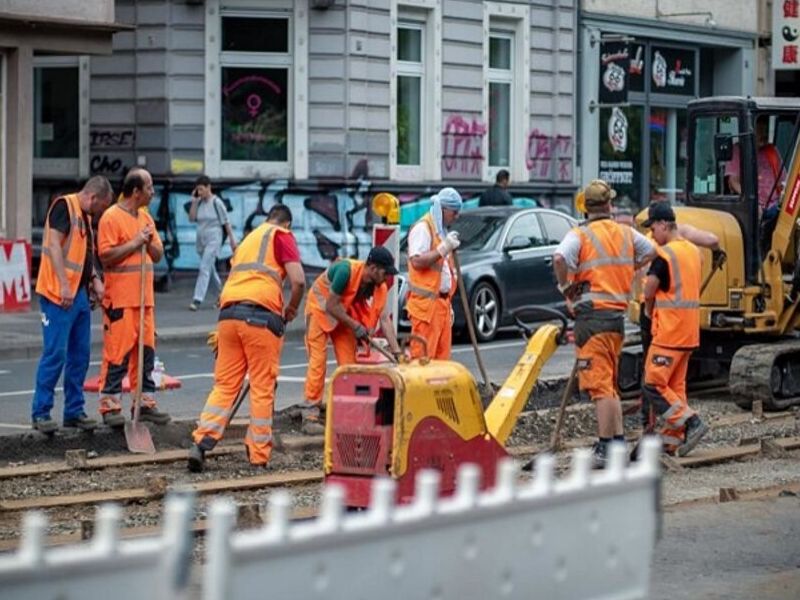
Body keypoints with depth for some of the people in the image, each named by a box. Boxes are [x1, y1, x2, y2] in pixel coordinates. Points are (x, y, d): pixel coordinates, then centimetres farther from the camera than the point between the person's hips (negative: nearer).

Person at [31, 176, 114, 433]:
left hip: (80, 294, 9)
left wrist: (95, 279, 9)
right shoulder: (64, 206, -9)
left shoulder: (86, 217, 19)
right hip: (58, 294, -9)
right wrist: (64, 286, -23)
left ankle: (74, 411, 17)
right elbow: (54, 244, -18)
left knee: (80, 355, 10)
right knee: (55, 354, -8)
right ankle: (40, 413, -2)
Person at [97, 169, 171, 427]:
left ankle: (145, 402, 16)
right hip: (120, 299, -8)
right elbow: (106, 256, -15)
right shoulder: (111, 217, -8)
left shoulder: (145, 217, 17)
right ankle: (110, 406, -2)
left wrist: (149, 242, -2)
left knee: (146, 350, 9)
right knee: (117, 352, -7)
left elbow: (158, 255, 18)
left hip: (144, 298, 8)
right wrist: (135, 243, -14)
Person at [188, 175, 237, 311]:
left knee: (204, 269, -14)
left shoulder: (217, 203, -10)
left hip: (213, 240, -7)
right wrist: (194, 202, -5)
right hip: (201, 240, 7)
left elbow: (226, 223, -5)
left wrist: (232, 240, -3)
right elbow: (192, 218, 2)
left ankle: (197, 300, -18)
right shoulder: (199, 202, 5)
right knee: (211, 269, 16)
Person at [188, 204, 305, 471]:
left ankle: (201, 443, -5)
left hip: (228, 311, 6)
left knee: (224, 384, 8)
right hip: (261, 314, -6)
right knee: (262, 388, 2)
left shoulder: (248, 238, 29)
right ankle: (259, 455, 5)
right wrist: (291, 309, 12)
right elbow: (298, 280, -5)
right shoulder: (281, 236, 8)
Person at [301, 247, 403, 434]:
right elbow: (331, 306, -28)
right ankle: (310, 416, -13)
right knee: (318, 360, -13)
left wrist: (397, 352, -21)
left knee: (349, 362, 0)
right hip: (320, 307, -6)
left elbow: (384, 318, -15)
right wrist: (355, 326, -26)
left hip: (344, 314, 6)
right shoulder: (346, 270, -33)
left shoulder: (380, 287, -14)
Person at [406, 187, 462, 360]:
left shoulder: (441, 230, 21)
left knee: (442, 356, 6)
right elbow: (417, 261, -20)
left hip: (441, 302, 9)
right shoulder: (422, 228, -8)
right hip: (426, 302, -9)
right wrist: (443, 248, -21)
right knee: (423, 356, -12)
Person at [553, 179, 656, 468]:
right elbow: (650, 252, 28)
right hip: (618, 314, 6)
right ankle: (619, 442, 19)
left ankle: (605, 448, -9)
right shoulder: (626, 233, 11)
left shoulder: (579, 235, -8)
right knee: (609, 385, 17)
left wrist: (566, 287, -10)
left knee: (600, 386, -7)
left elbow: (559, 258, -26)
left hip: (592, 316, -6)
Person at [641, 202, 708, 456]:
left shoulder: (664, 254, -15)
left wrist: (649, 311, 9)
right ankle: (672, 439, 12)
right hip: (690, 331, 9)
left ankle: (690, 423, -14)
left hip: (669, 331, -9)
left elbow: (648, 293, -12)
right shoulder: (694, 251, 12)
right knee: (676, 385, 11)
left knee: (653, 385, -6)